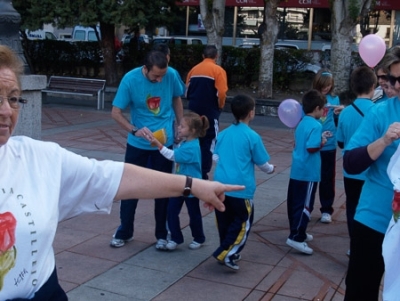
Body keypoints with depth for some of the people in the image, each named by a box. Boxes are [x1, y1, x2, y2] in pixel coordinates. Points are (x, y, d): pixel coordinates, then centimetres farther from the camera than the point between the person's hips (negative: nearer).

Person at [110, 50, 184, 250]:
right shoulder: (130, 79, -17)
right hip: (137, 144, 0)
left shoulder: (172, 76, -13)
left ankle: (162, 235, 23)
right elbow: (116, 112, -14)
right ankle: (124, 232, 26)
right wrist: (135, 130, -29)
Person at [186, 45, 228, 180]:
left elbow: (187, 91, 11)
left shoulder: (194, 69, 7)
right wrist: (220, 106, 1)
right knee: (208, 141, 3)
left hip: (194, 110, 5)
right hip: (210, 111, -5)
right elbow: (221, 93, -16)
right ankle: (203, 172, 2)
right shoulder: (218, 70, -8)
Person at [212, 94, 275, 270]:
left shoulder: (223, 134, 6)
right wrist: (271, 169, 22)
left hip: (220, 185, 6)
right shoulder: (252, 137, -8)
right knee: (243, 222, 6)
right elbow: (262, 163, 1)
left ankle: (228, 252, 27)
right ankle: (226, 254, -1)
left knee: (224, 221, 16)